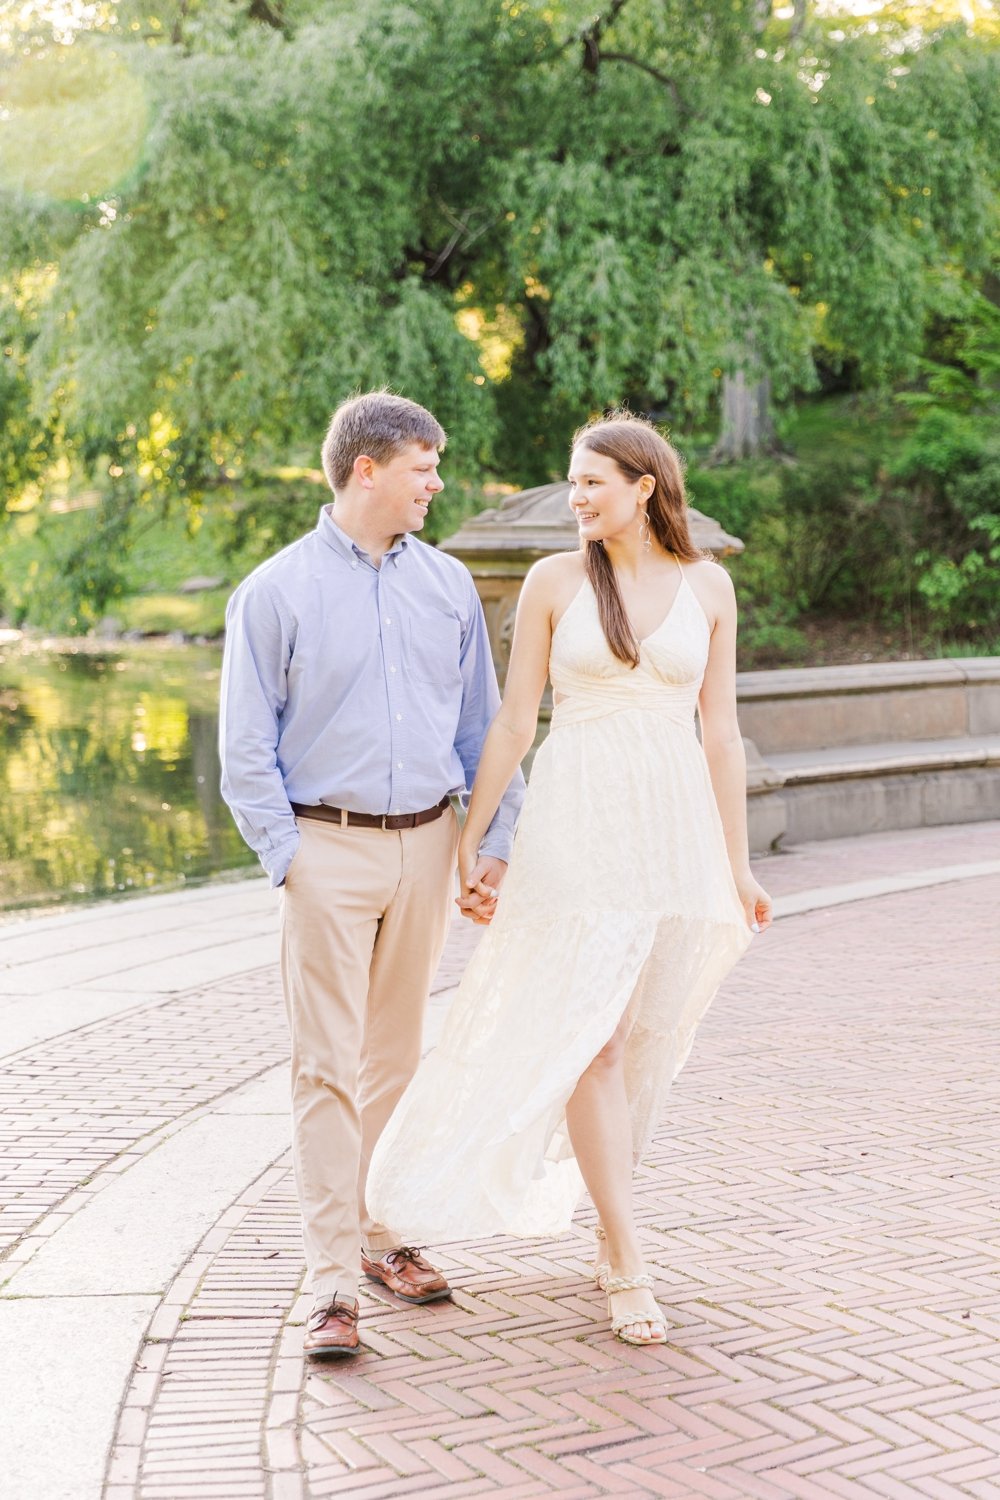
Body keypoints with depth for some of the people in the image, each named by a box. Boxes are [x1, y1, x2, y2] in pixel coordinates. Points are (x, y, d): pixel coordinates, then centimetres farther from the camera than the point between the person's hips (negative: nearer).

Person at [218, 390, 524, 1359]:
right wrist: (287, 862, -10)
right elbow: (246, 749, -4)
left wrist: (498, 844, 6)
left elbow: (482, 727, 12)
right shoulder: (276, 591, -4)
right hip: (329, 847, -4)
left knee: (396, 1056, 13)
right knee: (328, 1066, -6)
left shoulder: (448, 584, 8)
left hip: (425, 844, 4)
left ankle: (381, 1234, 26)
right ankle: (332, 1283, -4)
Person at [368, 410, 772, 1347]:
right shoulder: (555, 581, 2)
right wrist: (468, 835, 1)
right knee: (592, 1034, -8)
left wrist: (738, 865, 8)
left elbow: (719, 731, 8)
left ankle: (608, 1225, 25)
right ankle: (626, 1267, -6)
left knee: (645, 1041, 7)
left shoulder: (707, 586, 7)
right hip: (576, 821, -2)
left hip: (677, 824, 2)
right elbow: (514, 721, 4)